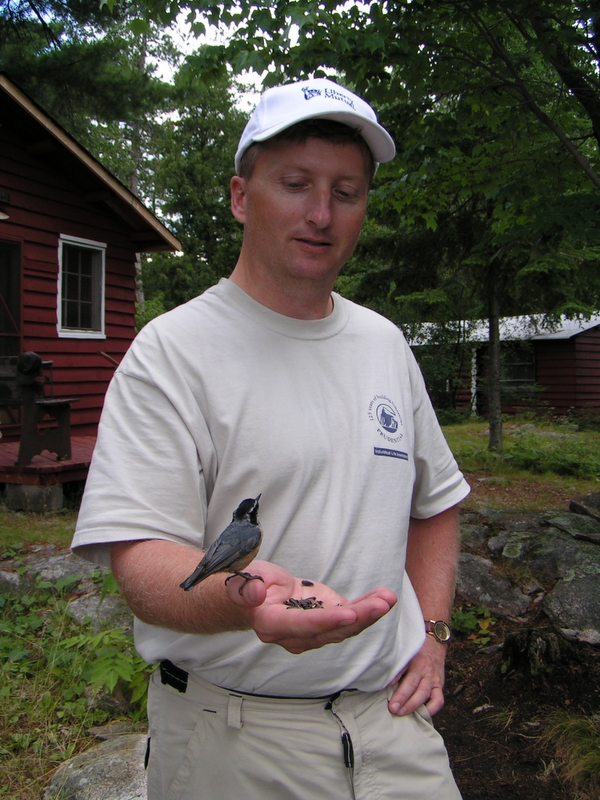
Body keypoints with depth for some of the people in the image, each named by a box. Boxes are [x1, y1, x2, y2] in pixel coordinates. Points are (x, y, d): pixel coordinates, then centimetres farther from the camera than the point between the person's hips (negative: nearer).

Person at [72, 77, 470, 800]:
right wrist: (241, 598, -39)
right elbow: (141, 557, -19)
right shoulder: (169, 352, -12)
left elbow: (434, 501, 17)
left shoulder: (385, 344, 7)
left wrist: (430, 630, 6)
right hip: (232, 737, -4)